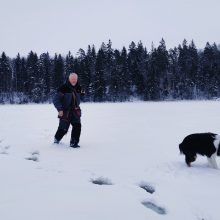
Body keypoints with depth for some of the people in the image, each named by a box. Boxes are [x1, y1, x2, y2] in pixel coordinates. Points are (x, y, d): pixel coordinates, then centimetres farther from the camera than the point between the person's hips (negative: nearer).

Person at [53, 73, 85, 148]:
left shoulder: (78, 88, 5)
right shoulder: (63, 88, -14)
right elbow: (55, 99, -12)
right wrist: (60, 109, -18)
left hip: (75, 111, 5)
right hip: (65, 111, -4)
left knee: (77, 126, -12)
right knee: (63, 129, 3)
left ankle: (74, 143, 1)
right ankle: (57, 139, 34)